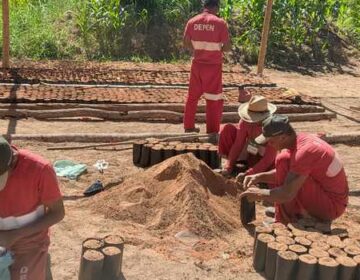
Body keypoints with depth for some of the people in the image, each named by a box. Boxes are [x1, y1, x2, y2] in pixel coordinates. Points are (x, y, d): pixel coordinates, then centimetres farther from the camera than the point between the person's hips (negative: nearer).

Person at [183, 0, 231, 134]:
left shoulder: (192, 21, -1)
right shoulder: (219, 23, -13)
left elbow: (186, 43, 5)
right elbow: (228, 47, -12)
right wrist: (218, 49, 7)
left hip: (197, 64, 4)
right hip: (213, 66, -4)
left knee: (192, 96, 18)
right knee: (213, 99, 5)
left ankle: (188, 126, 27)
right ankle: (212, 131, 10)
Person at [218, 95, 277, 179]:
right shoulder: (246, 121, -20)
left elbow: (269, 158, -31)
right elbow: (238, 144, -15)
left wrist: (248, 174, -37)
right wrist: (229, 167, -23)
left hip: (263, 161, -2)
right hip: (248, 154, 3)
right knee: (228, 129, -16)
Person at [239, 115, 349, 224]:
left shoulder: (304, 152, -27)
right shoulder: (301, 138, 2)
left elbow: (287, 194, -30)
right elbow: (282, 173, 14)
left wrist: (259, 194, -16)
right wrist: (259, 177, -1)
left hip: (332, 206, -9)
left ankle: (286, 217, -9)